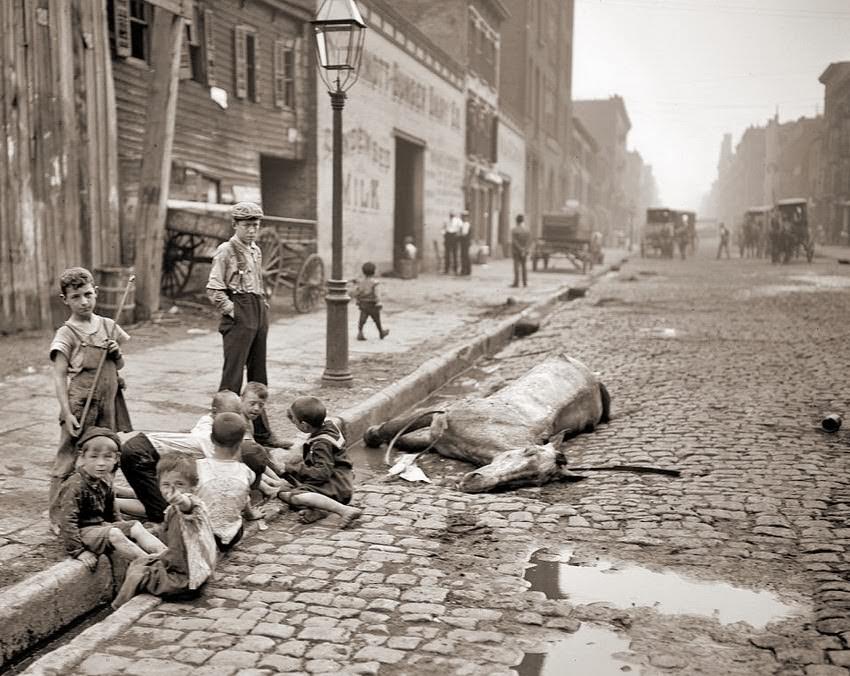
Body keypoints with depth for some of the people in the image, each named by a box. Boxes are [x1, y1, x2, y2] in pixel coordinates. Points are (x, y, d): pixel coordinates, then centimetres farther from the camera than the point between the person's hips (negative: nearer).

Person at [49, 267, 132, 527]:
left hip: (108, 404, 5)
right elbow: (59, 376, -10)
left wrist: (117, 352, -5)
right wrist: (67, 414, -16)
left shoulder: (108, 326, 7)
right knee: (68, 461, -2)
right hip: (80, 407, -5)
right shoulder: (66, 334, -8)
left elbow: (120, 365, 18)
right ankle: (56, 518, 7)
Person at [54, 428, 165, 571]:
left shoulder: (105, 483, 5)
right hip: (82, 532, -8)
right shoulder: (74, 486, -22)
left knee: (136, 527, -6)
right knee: (114, 534, -28)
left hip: (101, 525, 9)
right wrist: (78, 551, -26)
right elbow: (67, 520, -25)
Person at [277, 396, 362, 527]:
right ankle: (317, 509, -14)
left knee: (293, 496, -32)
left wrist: (293, 468, -21)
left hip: (336, 486, -11)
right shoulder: (326, 423, 4)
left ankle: (345, 510, -32)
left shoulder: (322, 443, -22)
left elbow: (322, 473, -28)